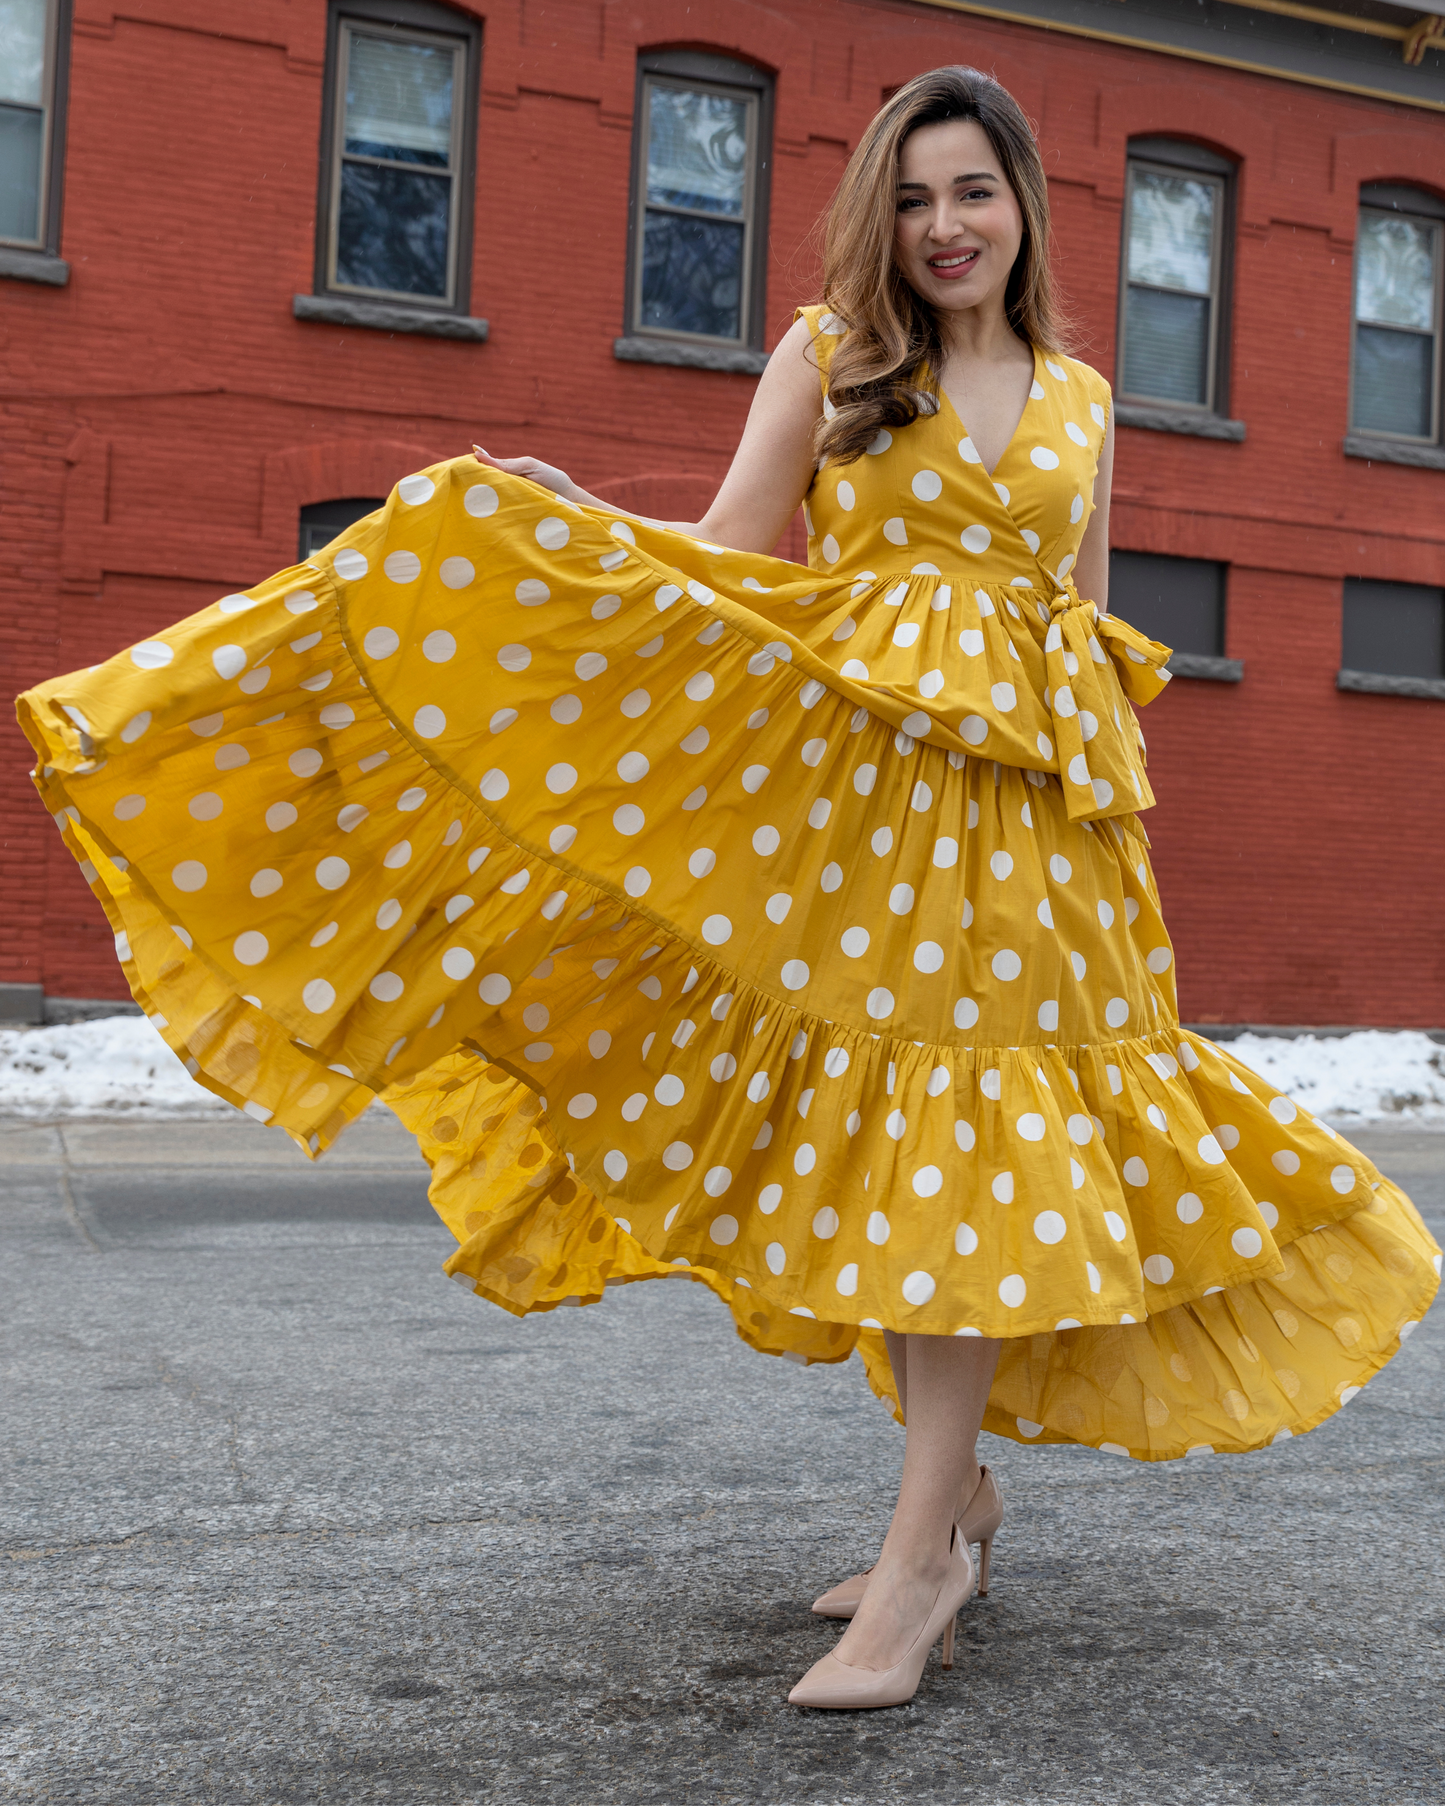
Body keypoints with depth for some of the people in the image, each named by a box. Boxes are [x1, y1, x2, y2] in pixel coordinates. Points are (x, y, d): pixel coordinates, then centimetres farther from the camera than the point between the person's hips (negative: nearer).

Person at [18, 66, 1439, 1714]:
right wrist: (560, 518, -16)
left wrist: (1116, 812, 12)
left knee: (977, 1155, -8)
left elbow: (1096, 632, 18)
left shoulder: (1079, 399, 15)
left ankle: (920, 1559, -3)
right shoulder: (828, 356, 8)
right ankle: (956, 1484, 23)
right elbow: (726, 561, 0)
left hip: (1021, 805, 1)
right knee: (870, 1158, 3)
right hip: (842, 791, -1)